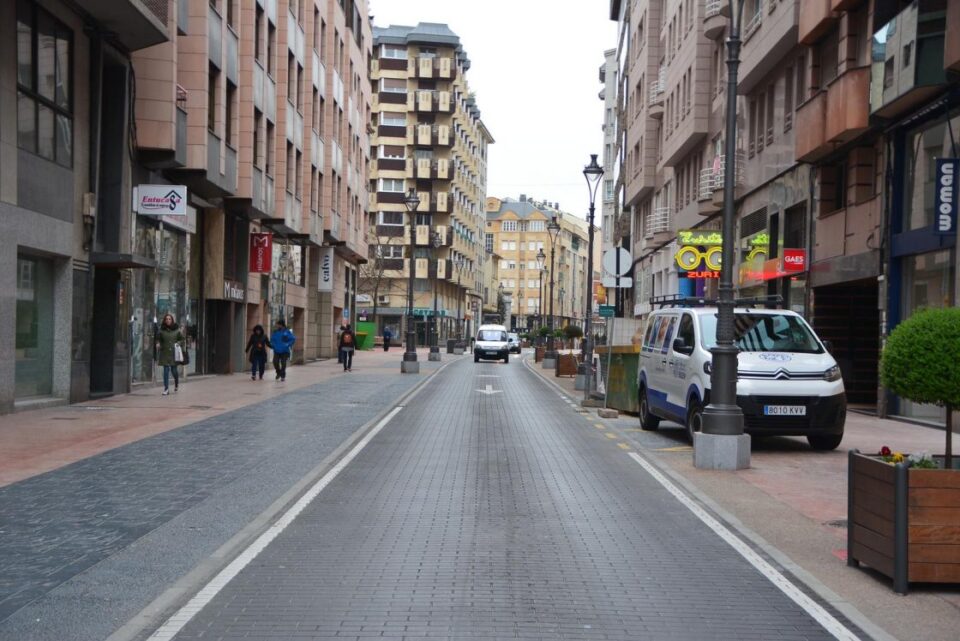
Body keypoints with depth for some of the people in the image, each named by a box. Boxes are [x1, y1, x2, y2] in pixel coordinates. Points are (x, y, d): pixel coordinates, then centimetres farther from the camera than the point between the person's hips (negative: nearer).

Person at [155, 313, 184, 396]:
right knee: (166, 370, -4)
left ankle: (176, 383, 35)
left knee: (174, 370, 4)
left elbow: (182, 339, 11)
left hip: (174, 353, 0)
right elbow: (158, 339, 10)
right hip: (165, 353, 0)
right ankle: (166, 389, 0)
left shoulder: (177, 329, 2)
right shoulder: (161, 330, 3)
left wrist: (178, 343, -7)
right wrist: (158, 344, -10)